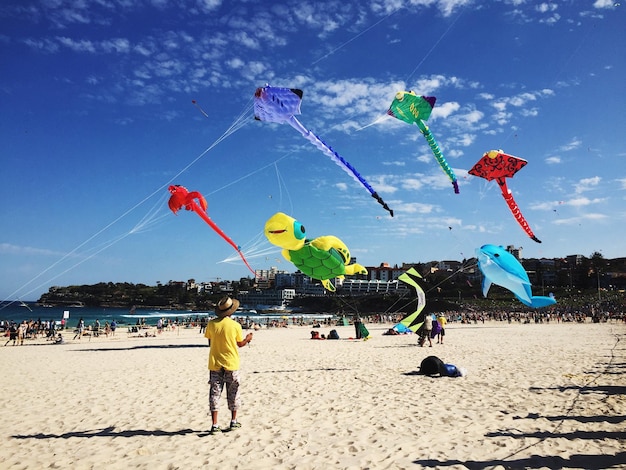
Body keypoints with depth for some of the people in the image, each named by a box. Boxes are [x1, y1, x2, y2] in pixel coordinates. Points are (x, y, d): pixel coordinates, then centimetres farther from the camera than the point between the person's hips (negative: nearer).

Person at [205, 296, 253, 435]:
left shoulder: (211, 324, -6)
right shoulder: (235, 325, -12)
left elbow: (210, 343, 3)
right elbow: (240, 344, 0)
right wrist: (248, 339, 20)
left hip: (215, 364, 1)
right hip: (231, 364, -1)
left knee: (215, 393, 7)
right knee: (233, 393, 14)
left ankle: (214, 425, 6)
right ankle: (233, 422, 23)